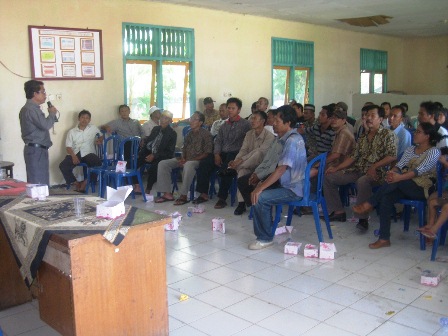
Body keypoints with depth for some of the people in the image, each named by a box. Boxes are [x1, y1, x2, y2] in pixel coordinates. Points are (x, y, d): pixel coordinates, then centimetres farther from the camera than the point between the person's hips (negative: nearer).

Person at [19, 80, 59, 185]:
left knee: (42, 182, 13)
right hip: (35, 150, -11)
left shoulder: (33, 108, 17)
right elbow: (45, 125, -24)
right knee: (37, 183, -9)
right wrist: (52, 113, -7)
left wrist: (51, 115, 11)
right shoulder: (30, 109, -16)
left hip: (38, 149, 11)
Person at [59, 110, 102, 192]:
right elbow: (68, 146, 6)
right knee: (63, 166, -26)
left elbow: (101, 136, 23)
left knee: (97, 163, -33)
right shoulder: (72, 131, 12)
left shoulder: (93, 128, 14)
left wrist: (99, 140, -2)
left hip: (88, 153, -1)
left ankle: (86, 182, -17)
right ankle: (75, 183, -8)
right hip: (75, 153, 1)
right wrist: (73, 156, -14)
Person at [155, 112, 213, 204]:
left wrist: (189, 160, -17)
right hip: (186, 160, 7)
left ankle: (183, 196, -35)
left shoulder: (206, 134, -5)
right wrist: (183, 158, -2)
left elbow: (207, 153, -12)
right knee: (162, 163, -10)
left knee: (188, 165, -42)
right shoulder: (189, 133, 16)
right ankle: (167, 193, -13)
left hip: (197, 160, -7)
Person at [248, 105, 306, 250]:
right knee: (260, 191, 18)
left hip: (294, 189, -11)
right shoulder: (292, 137, 11)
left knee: (259, 197, -21)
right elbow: (282, 168, 15)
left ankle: (265, 238, -7)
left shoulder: (292, 141, -20)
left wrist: (260, 188, -25)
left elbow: (281, 169, -27)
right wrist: (263, 184, 10)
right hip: (292, 183, 11)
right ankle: (267, 229, 23)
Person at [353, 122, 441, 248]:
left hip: (422, 188, -5)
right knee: (386, 197, -26)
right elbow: (399, 165, 5)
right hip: (404, 186, 5)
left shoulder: (434, 151, -3)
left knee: (397, 179, -34)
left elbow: (420, 170, -18)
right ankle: (384, 238, -25)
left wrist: (399, 177, -32)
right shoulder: (410, 149, 18)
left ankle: (369, 204, -25)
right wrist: (392, 172, -20)